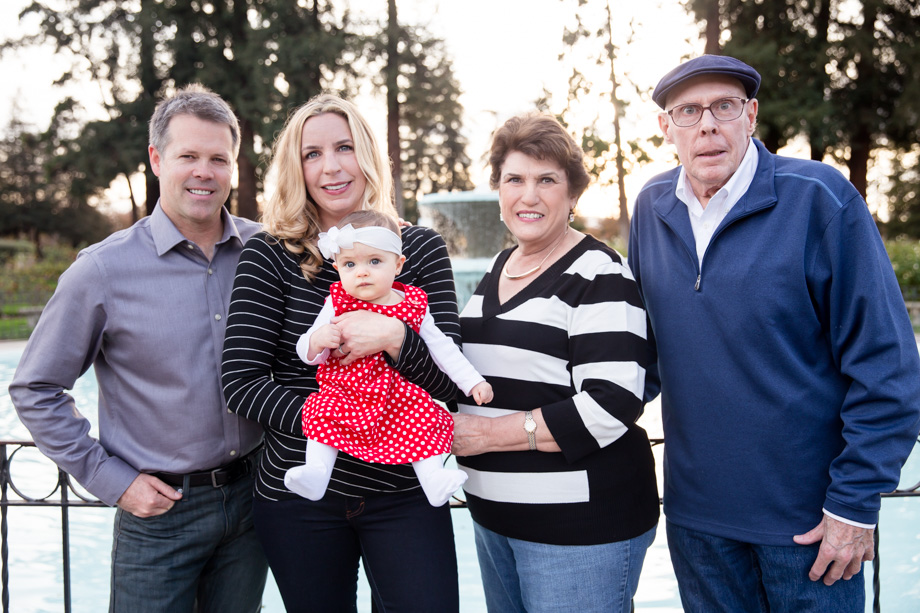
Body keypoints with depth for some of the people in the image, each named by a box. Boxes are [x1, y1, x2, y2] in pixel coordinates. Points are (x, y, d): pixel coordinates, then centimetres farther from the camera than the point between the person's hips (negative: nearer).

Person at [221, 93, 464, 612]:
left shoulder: (421, 248, 2)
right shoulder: (269, 255, -2)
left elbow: (451, 382, -3)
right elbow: (240, 382, -8)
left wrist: (394, 336, -22)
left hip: (404, 495, 1)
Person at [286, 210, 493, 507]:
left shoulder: (413, 306, 3)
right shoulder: (337, 304, 0)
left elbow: (441, 348, 12)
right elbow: (306, 352, 2)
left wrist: (473, 382, 8)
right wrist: (317, 341, -23)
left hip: (399, 397, 1)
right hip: (344, 392, 0)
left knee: (424, 416, -21)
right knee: (322, 411, -25)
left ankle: (434, 479, -19)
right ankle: (316, 472, -24)